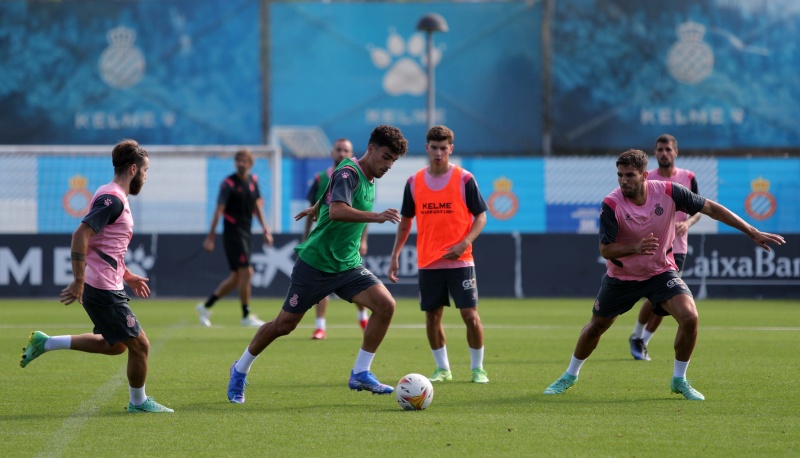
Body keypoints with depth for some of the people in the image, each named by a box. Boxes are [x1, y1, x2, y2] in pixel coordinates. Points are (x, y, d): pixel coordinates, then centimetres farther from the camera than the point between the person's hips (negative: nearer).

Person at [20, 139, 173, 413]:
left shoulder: (114, 198, 15)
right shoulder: (113, 200, -17)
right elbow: (80, 235, -26)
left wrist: (126, 276, 25)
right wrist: (78, 281, -26)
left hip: (107, 287, 10)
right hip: (103, 290, -10)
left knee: (115, 345, 20)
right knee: (139, 344, -1)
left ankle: (45, 343, 22)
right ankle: (138, 402, 16)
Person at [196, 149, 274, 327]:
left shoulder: (253, 181, 9)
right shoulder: (228, 184, -12)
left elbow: (257, 206, 17)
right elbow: (219, 210, -14)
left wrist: (265, 229, 10)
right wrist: (210, 237, -17)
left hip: (245, 233, 8)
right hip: (233, 232, -8)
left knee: (236, 277, 9)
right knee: (246, 272, -10)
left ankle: (206, 306, 20)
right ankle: (246, 316, -2)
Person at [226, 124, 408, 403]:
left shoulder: (368, 179, 8)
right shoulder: (349, 173, -19)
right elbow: (336, 211, -37)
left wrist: (316, 209, 43)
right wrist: (376, 217, -46)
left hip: (348, 265, 7)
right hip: (316, 263, -7)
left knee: (385, 305, -14)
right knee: (285, 324, 2)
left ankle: (360, 374, -6)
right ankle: (240, 370, 25)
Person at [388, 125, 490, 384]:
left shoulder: (464, 180, -4)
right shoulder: (414, 182, 5)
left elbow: (481, 217, -2)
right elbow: (405, 221, 14)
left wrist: (464, 243, -17)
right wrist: (395, 256, 8)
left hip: (460, 261, -3)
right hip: (428, 263, 3)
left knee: (470, 315, -7)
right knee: (432, 316, 5)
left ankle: (477, 368, 6)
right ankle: (442, 369, 17)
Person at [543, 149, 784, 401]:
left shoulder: (668, 191, -20)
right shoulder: (611, 205, -23)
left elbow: (711, 208, -12)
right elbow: (605, 249, -22)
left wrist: (753, 232, -13)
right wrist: (635, 248, -42)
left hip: (662, 272, 0)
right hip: (621, 276, 0)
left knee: (689, 317, -21)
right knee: (596, 326, 12)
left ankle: (679, 380, 0)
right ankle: (570, 375, 39)